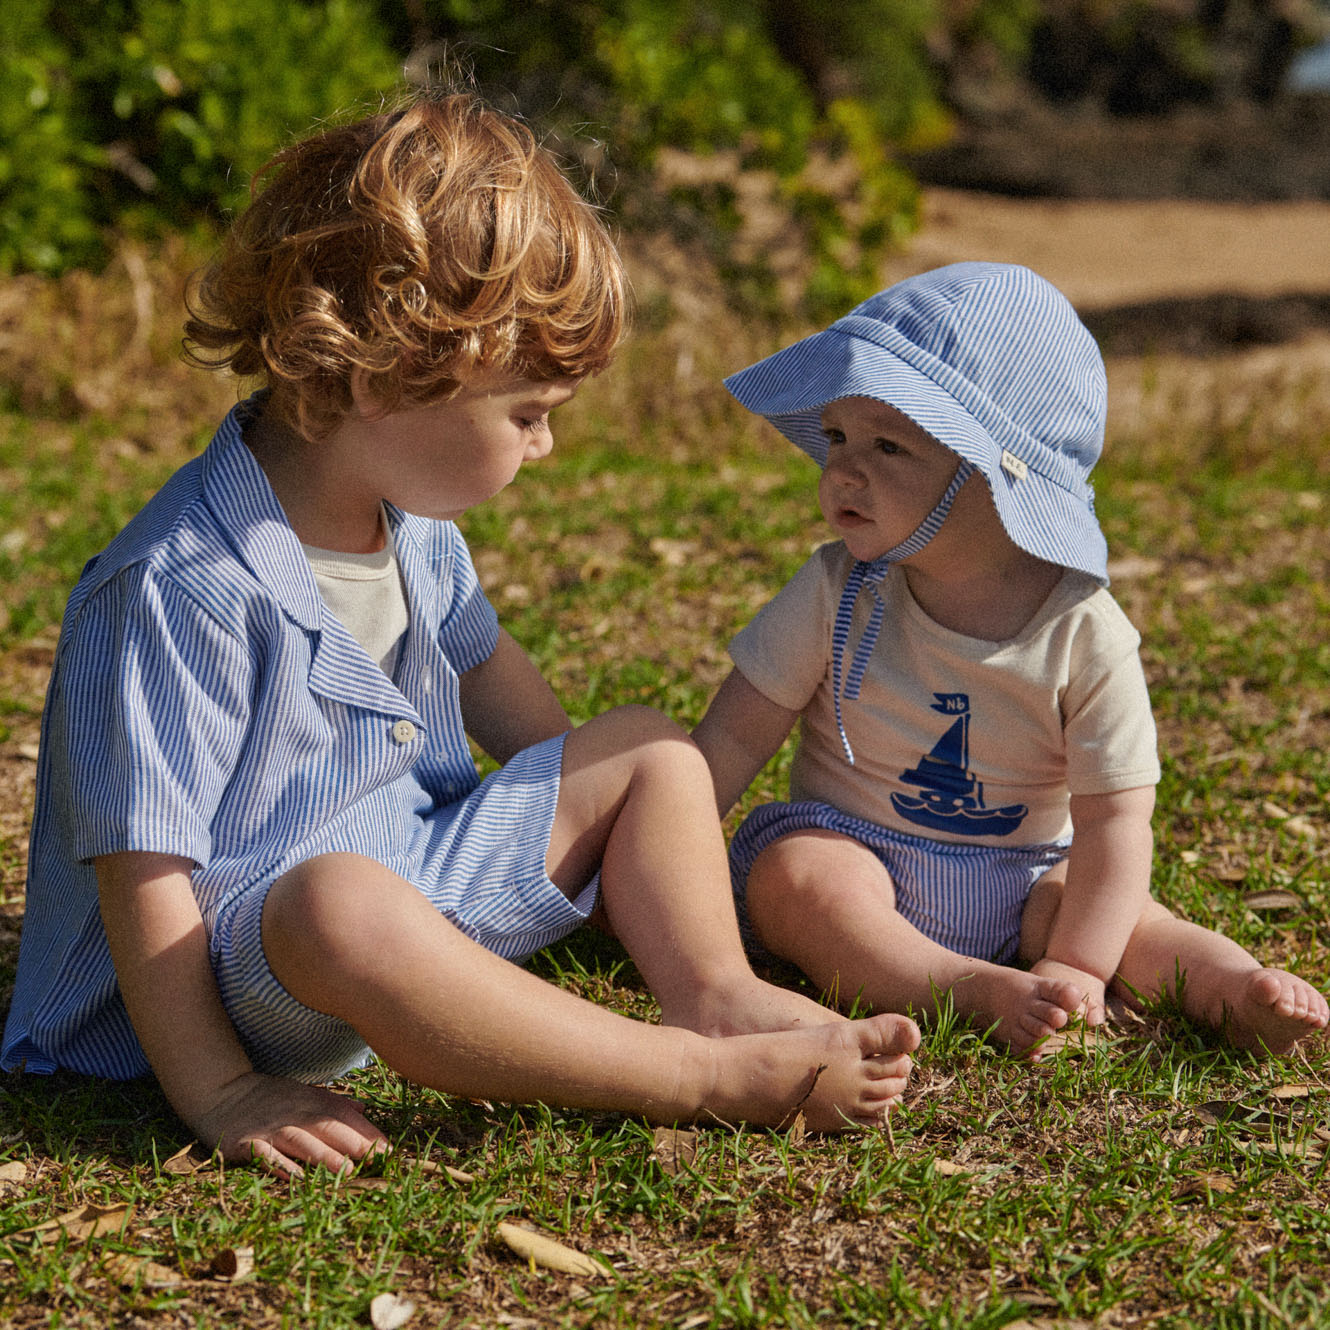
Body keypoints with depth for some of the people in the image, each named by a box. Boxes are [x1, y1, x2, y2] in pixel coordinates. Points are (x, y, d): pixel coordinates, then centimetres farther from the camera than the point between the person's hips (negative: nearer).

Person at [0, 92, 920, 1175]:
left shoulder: (413, 523, 2)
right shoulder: (183, 590, -27)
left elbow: (480, 661, 23)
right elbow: (144, 872, -26)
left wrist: (596, 818, 28)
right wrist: (216, 1094, -26)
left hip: (420, 877, 9)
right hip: (239, 953, -9)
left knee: (650, 749, 8)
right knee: (346, 904, -42)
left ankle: (721, 995, -10)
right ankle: (710, 1075, -31)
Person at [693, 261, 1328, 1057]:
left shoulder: (1084, 633, -16)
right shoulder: (837, 594, -10)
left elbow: (1114, 821, -15)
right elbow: (733, 739, -4)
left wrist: (1076, 969, -24)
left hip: (1013, 888, 0)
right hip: (848, 852, 1)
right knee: (794, 876, -31)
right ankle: (975, 991, -38)